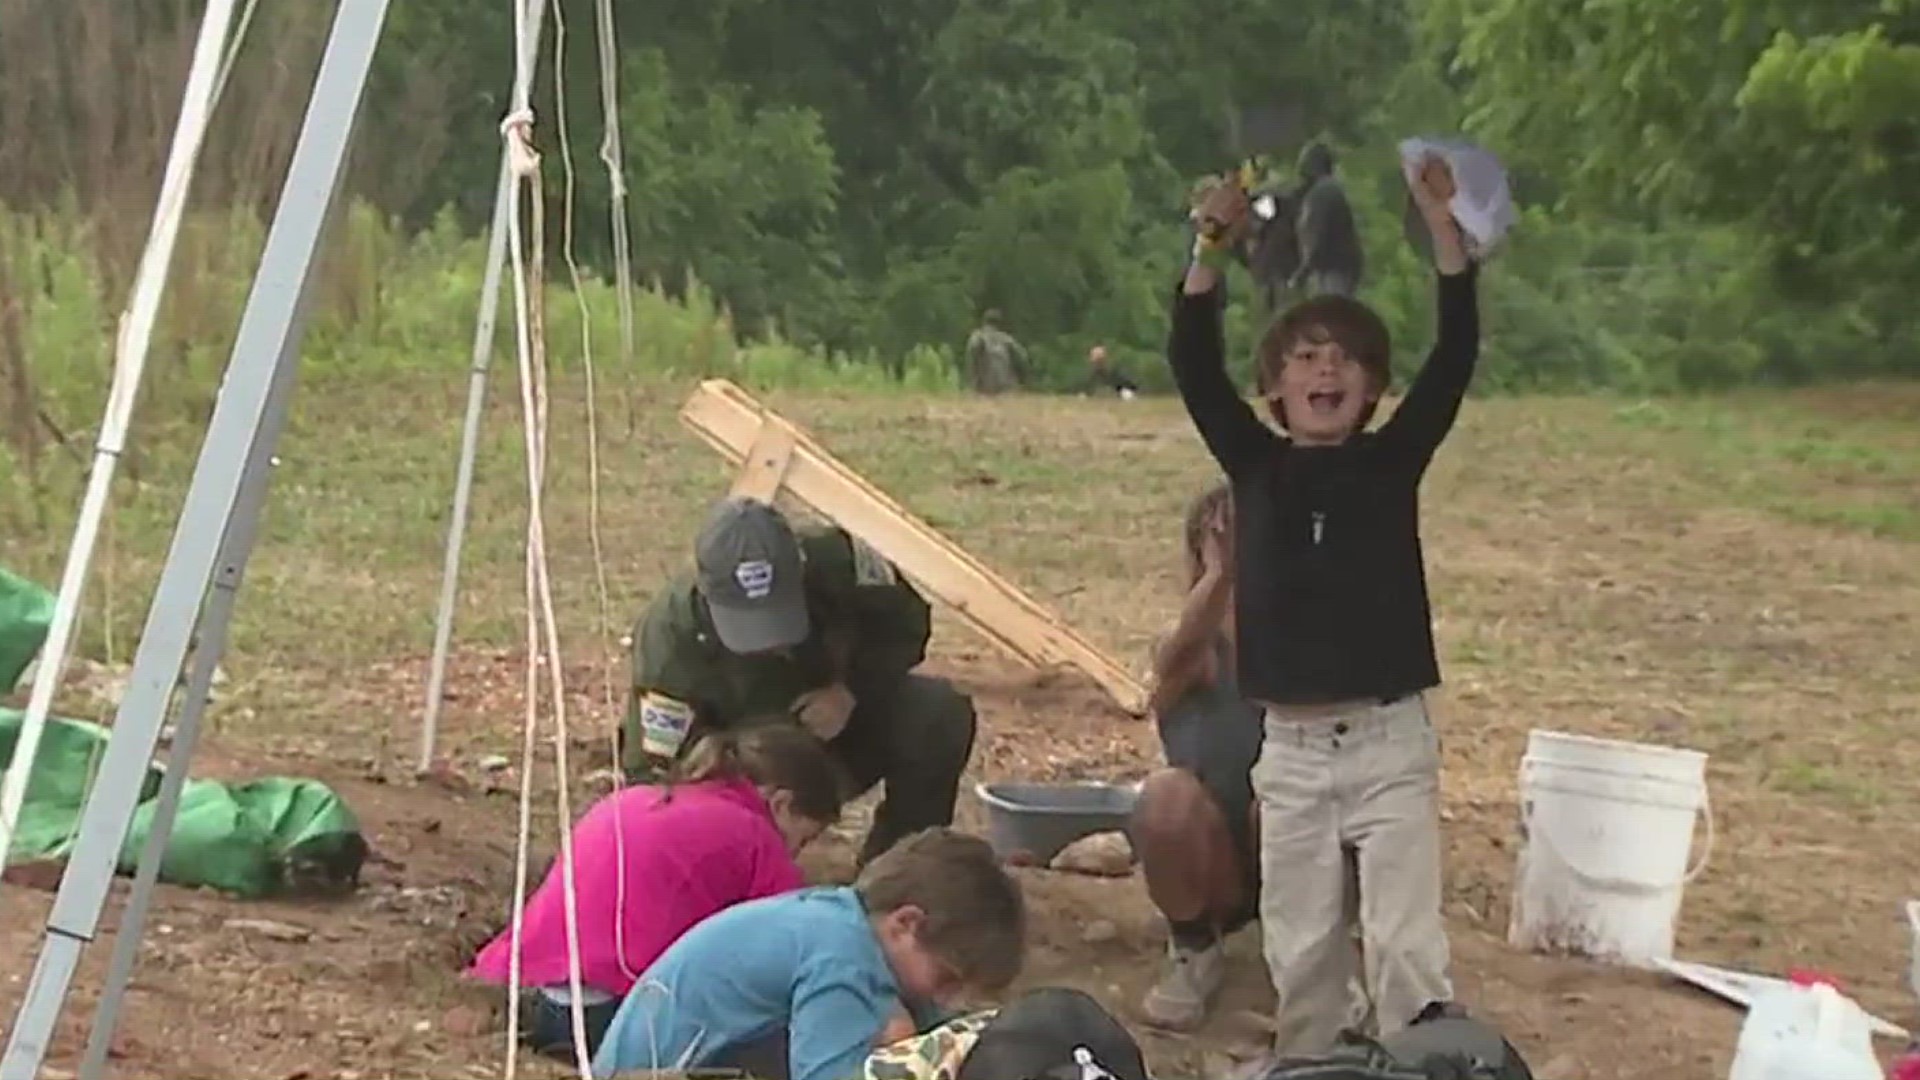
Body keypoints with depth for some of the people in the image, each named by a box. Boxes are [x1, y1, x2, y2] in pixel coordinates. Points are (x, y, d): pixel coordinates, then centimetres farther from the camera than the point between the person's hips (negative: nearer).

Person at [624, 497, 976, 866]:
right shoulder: (670, 638, -34)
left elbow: (905, 617, -8)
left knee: (940, 716, -26)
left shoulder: (834, 561, -29)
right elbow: (654, 770, -26)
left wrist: (850, 692, -23)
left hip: (834, 727, 2)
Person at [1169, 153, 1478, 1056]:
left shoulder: (1393, 461, 1)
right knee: (1300, 946, 10)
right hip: (1292, 748, 2)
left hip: (1391, 741, -2)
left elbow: (1456, 355, -9)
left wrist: (1441, 224, -19)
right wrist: (1214, 246, -20)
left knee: (1405, 941, -2)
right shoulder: (1255, 466, 3)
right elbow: (1193, 363, -7)